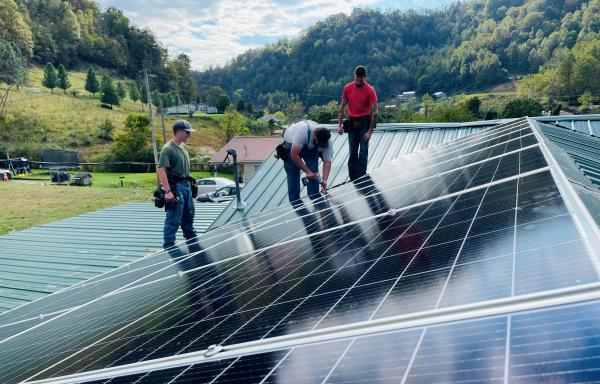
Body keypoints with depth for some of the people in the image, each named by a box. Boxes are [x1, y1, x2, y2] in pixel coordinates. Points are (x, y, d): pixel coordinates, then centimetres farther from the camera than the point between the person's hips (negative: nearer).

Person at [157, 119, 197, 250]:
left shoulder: (182, 146, 11)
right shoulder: (168, 149, -17)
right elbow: (161, 170, -24)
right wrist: (167, 191, -29)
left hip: (186, 185, 9)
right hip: (175, 187, -9)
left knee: (189, 215, 23)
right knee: (173, 219, -4)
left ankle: (191, 239, 41)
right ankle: (168, 247, 6)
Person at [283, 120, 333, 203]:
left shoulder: (326, 141, -28)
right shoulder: (303, 131, -43)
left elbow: (327, 162, -23)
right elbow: (294, 155, -38)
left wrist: (324, 180, -34)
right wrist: (307, 171, -35)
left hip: (311, 148, 4)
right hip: (291, 145, -3)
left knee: (314, 174, -10)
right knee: (293, 175, -8)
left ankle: (314, 199, 3)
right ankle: (294, 202, 3)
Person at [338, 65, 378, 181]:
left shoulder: (370, 90, -10)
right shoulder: (348, 88, 0)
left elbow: (374, 112, -11)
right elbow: (342, 107, 7)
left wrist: (370, 131, -14)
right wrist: (340, 125, 0)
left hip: (364, 122, -3)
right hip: (352, 122, 3)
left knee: (363, 151, -5)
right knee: (352, 152, 7)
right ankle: (353, 179, 14)